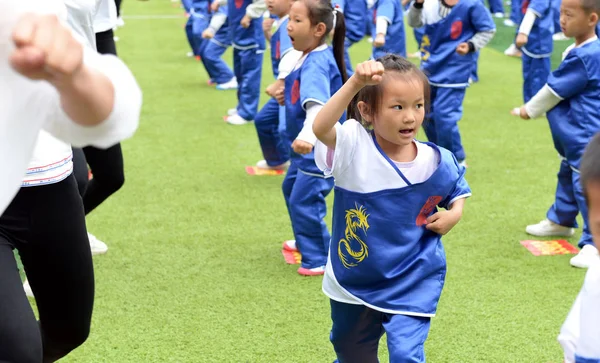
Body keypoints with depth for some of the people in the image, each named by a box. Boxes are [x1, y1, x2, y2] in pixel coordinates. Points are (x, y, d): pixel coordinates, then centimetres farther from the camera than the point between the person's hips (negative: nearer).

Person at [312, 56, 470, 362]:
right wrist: (354, 83, -52)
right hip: (353, 281, 0)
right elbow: (320, 128, -42)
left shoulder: (437, 162, -10)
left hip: (412, 284, 0)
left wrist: (455, 213, -9)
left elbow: (458, 190, 13)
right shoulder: (353, 146, -19)